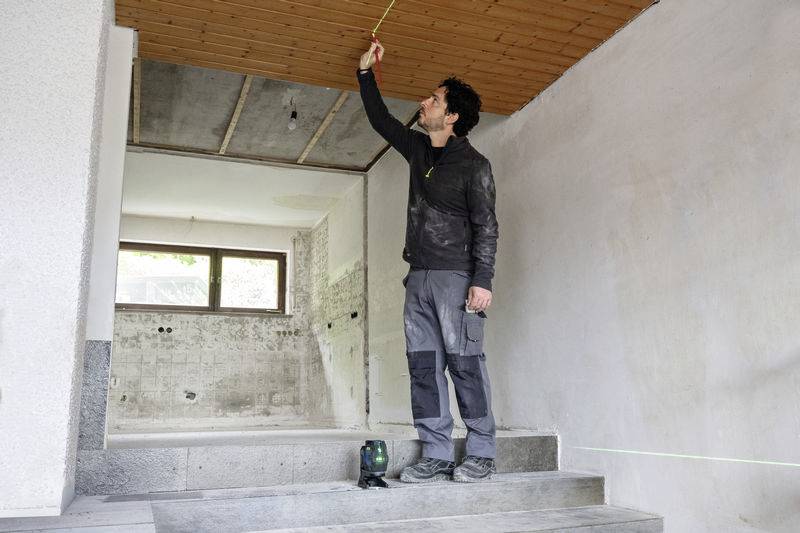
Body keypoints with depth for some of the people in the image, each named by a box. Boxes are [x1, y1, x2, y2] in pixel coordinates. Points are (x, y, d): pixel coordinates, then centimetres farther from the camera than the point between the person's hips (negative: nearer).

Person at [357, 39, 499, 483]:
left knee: (464, 362, -6)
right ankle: (437, 455, 8)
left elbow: (486, 226, -8)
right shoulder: (419, 149, 18)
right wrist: (365, 72, 29)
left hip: (456, 277, -7)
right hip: (419, 278, 7)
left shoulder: (473, 164, -3)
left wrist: (483, 280, -17)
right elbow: (381, 120, 32)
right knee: (423, 365, 3)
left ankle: (481, 454, 3)